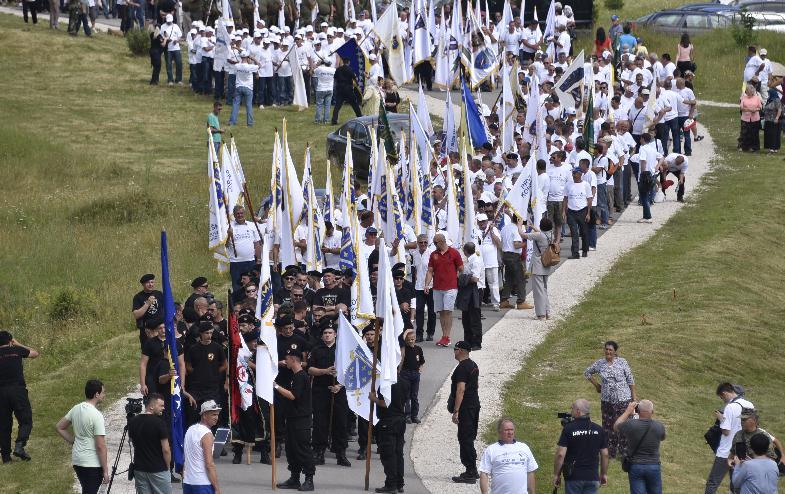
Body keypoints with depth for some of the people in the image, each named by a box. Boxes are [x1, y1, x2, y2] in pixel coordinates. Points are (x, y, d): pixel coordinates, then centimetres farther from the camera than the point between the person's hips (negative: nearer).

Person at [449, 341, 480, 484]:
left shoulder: (462, 368, -17)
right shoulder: (473, 365, 14)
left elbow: (461, 389, -23)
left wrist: (456, 411, -24)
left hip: (465, 408, -10)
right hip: (475, 405, 10)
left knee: (465, 440, -7)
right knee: (469, 439, 17)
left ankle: (470, 473, -8)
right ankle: (472, 471, 22)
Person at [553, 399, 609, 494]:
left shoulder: (568, 429, -11)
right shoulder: (599, 430, 2)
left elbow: (561, 454, -14)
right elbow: (605, 454, 6)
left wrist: (556, 474, -4)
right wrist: (603, 474, 18)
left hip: (573, 477, -3)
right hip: (592, 477, 3)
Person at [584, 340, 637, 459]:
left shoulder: (622, 363, -6)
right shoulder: (600, 363, 1)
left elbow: (630, 381, 0)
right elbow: (587, 373, 19)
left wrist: (634, 396, -1)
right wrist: (596, 385, 11)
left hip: (623, 399, -3)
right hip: (606, 399, 3)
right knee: (608, 425, 8)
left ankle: (624, 451, 6)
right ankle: (610, 452, 19)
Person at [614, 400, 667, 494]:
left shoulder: (631, 425, -14)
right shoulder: (659, 426, -9)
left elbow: (616, 427, 6)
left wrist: (628, 411, 14)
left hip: (635, 467, -1)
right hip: (654, 467, 1)